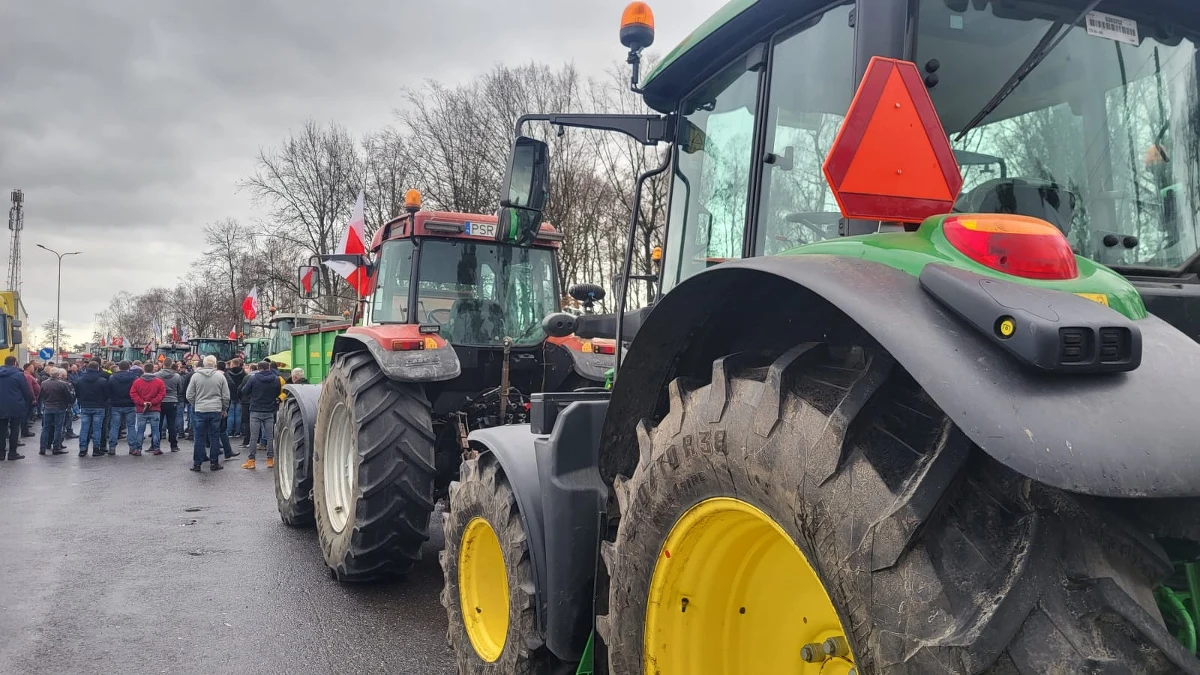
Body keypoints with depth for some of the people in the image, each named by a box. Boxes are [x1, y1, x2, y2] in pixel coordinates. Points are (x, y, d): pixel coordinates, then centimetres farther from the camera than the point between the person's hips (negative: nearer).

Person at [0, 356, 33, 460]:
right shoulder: (18, 375, -11)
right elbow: (27, 391, -10)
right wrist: (31, 400, 5)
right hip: (15, 407, -5)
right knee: (14, 429, 3)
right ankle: (12, 453, 4)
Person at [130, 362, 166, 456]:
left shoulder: (137, 381, 0)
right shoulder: (159, 381, -4)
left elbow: (133, 394, -5)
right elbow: (162, 394, -9)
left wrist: (142, 403, -8)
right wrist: (152, 402, -7)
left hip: (141, 410, 1)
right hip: (155, 410, -1)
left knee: (140, 430, 6)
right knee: (155, 429, 5)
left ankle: (138, 449, 6)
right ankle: (156, 448, 5)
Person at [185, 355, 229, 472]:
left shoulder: (195, 375, -1)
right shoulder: (220, 376, -2)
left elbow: (189, 395, 2)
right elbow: (226, 396, 0)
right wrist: (224, 409, 13)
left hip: (200, 410, 1)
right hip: (216, 410, 0)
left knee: (199, 437, 6)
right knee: (215, 437, 6)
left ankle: (197, 463, 9)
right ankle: (214, 463, 9)